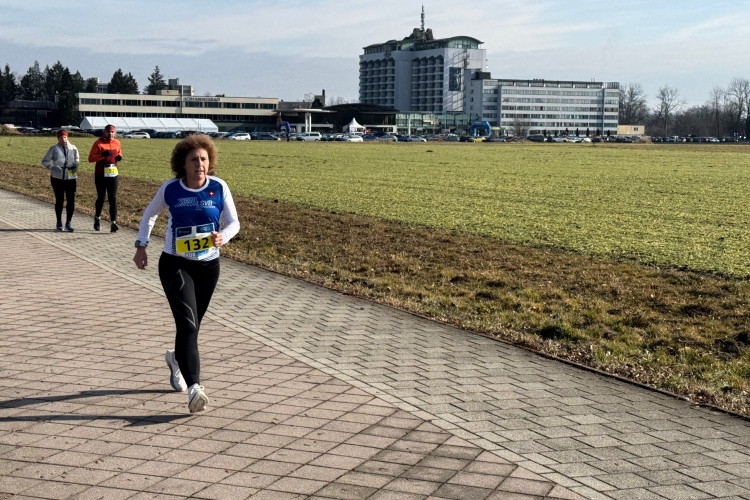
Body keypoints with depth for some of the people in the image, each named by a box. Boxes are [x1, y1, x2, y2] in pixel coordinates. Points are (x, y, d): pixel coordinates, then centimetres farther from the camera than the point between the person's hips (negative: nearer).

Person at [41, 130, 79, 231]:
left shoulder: (73, 148, 5)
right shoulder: (54, 149, 0)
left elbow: (76, 160, 21)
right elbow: (44, 161, 1)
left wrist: (75, 166, -2)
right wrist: (52, 167, -17)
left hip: (70, 178, 2)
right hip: (57, 178, -2)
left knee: (71, 200, -4)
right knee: (59, 200, 6)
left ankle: (68, 223, 8)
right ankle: (59, 222, 20)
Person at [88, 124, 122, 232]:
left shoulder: (117, 143, 7)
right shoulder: (98, 143, -5)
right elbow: (90, 158, -10)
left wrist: (119, 158, -2)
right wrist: (102, 155, -24)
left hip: (113, 174, 3)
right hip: (100, 175, -3)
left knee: (113, 198, -5)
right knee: (101, 198, 8)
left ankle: (113, 223, -9)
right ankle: (97, 218, 31)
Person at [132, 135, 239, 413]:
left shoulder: (219, 188, -8)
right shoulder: (170, 189, -8)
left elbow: (234, 222, -2)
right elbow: (149, 215, 10)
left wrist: (223, 236, -23)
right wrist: (141, 246, 3)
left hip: (209, 265, 2)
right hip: (175, 265, -2)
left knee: (192, 325, 16)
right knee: (188, 324, -17)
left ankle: (177, 358, 49)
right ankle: (194, 388, -23)